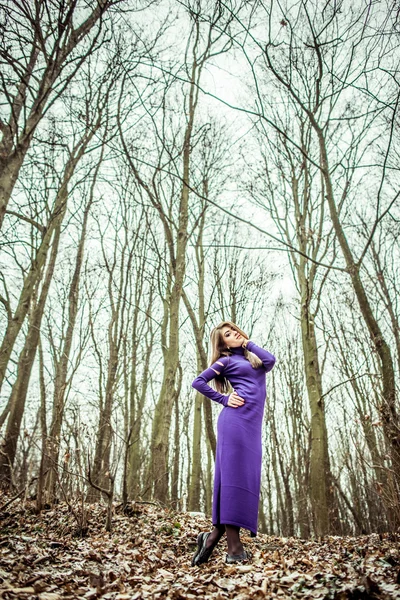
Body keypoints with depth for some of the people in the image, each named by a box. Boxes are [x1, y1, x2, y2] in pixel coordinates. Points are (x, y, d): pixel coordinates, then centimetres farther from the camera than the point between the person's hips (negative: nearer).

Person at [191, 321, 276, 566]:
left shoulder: (253, 357, 25)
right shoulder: (226, 360, 9)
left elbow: (270, 360, 3)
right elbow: (198, 382, 5)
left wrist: (248, 342, 15)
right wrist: (223, 398, 0)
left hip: (252, 424, 6)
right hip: (236, 418, -6)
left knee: (246, 477, 1)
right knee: (234, 475, -10)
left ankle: (215, 535, 6)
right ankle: (234, 546, -9)